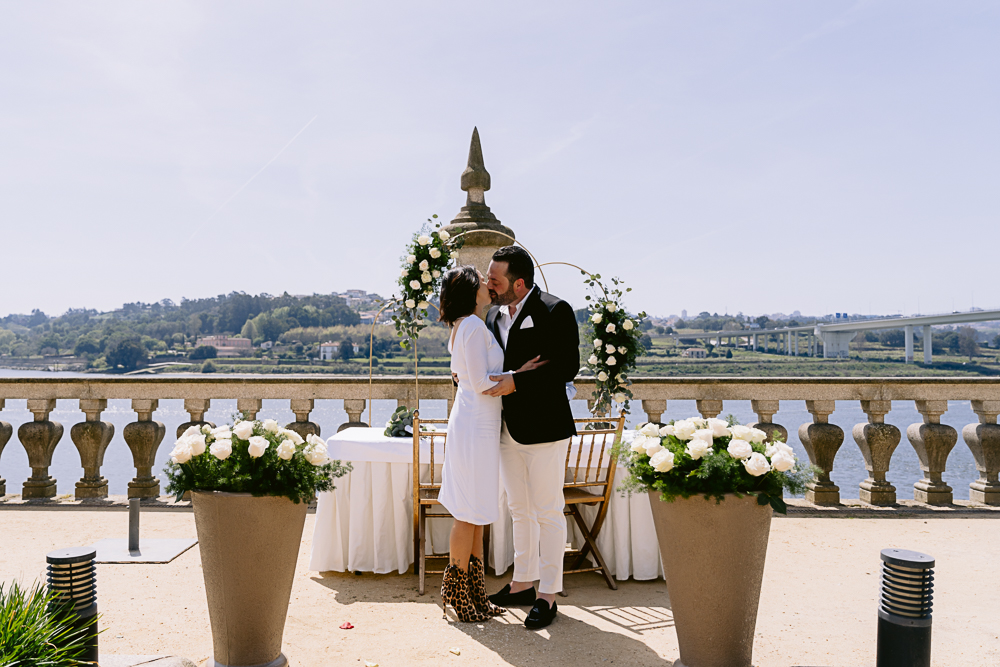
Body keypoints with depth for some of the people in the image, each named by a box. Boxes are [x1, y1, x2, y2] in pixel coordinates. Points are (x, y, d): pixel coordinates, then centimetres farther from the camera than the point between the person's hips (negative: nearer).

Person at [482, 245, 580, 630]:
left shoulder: (556, 311, -12)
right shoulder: (494, 314, 11)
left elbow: (567, 367, -18)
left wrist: (517, 381, -23)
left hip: (544, 427, -7)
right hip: (508, 427, 7)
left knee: (548, 511, 3)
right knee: (519, 509, 17)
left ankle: (547, 595, 15)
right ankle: (523, 582, 32)